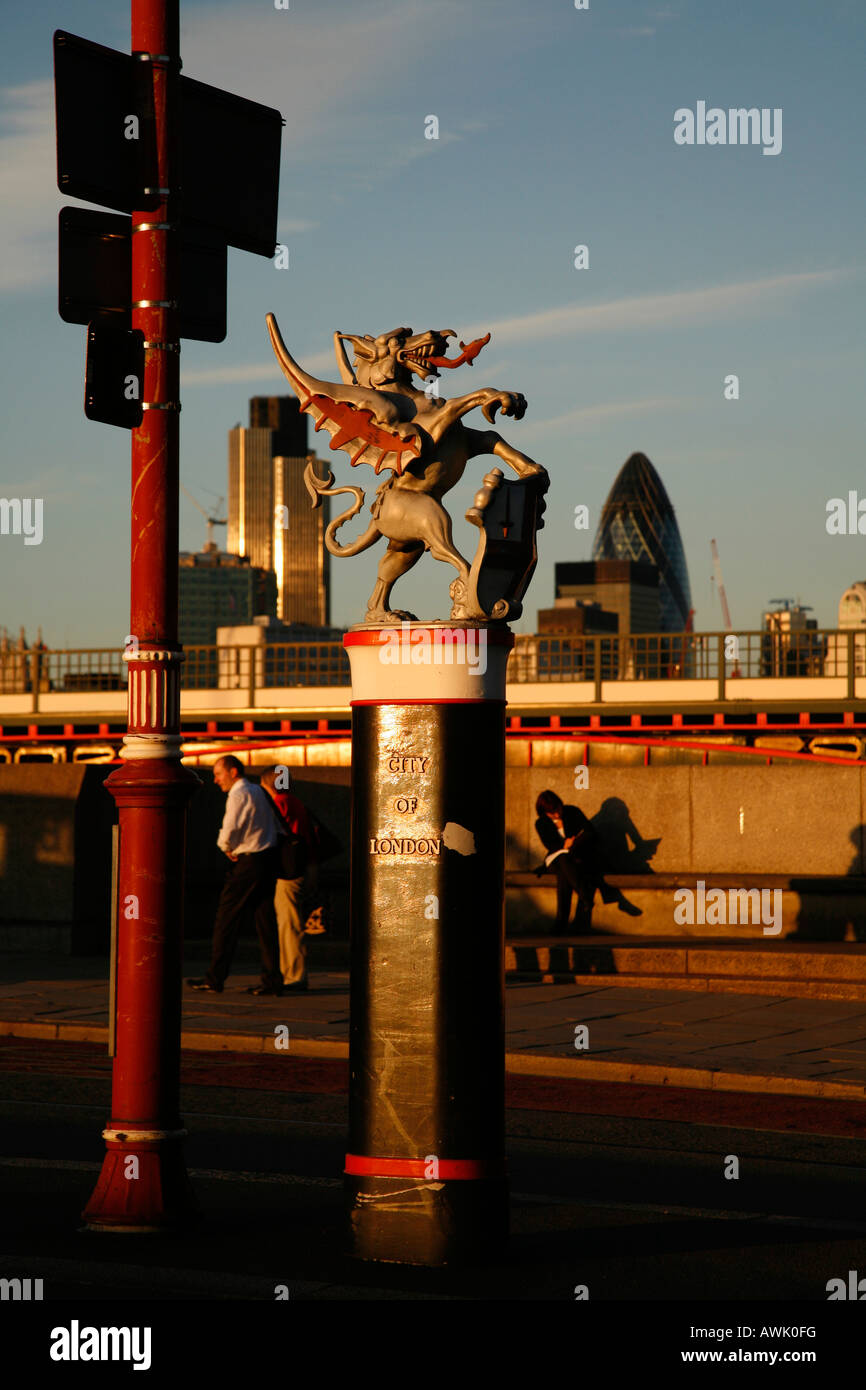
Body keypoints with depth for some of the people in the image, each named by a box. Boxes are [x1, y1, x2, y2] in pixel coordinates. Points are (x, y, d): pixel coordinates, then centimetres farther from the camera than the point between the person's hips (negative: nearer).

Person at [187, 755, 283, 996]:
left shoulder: (239, 794, -12)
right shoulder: (257, 791, 16)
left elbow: (229, 829, -23)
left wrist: (227, 848, -2)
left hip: (248, 862, -9)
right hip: (268, 857, 9)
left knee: (227, 920, -2)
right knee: (265, 921, 7)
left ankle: (215, 978, 1)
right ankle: (272, 980, 4)